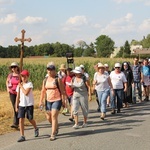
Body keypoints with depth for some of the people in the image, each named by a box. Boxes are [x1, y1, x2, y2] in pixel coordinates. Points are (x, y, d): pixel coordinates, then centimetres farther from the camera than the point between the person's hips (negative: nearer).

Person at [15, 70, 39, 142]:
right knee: (21, 119, -5)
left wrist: (21, 86, -12)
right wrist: (16, 106, 7)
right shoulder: (19, 85, 7)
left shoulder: (29, 84, -9)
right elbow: (18, 96, 9)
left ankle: (36, 129, 39)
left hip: (29, 104, -4)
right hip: (21, 105, 4)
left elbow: (26, 93, -23)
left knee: (30, 119, 8)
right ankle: (22, 136, 0)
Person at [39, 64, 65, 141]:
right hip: (48, 100, 6)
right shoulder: (45, 80, 9)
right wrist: (41, 101, 4)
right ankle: (56, 127, 41)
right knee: (49, 118, 11)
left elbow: (62, 91, -6)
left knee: (54, 116, -13)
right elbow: (43, 91, 10)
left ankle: (53, 134, -8)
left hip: (57, 100, -6)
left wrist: (63, 101, -9)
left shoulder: (58, 79, -6)